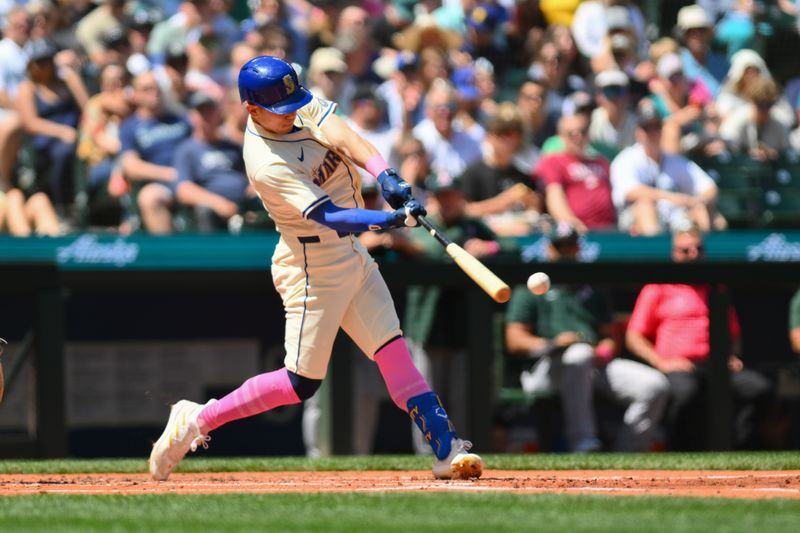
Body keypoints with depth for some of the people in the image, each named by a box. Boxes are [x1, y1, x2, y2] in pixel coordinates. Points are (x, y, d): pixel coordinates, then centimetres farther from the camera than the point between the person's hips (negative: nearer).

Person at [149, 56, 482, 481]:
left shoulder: (301, 106, -4)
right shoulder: (267, 163, -26)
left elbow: (340, 135, -20)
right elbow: (329, 217, -33)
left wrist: (385, 176, -37)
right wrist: (393, 219, -45)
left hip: (352, 254, 8)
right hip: (313, 267, -8)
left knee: (393, 351, 4)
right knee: (301, 382, -3)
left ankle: (446, 449, 4)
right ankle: (195, 421, 8)